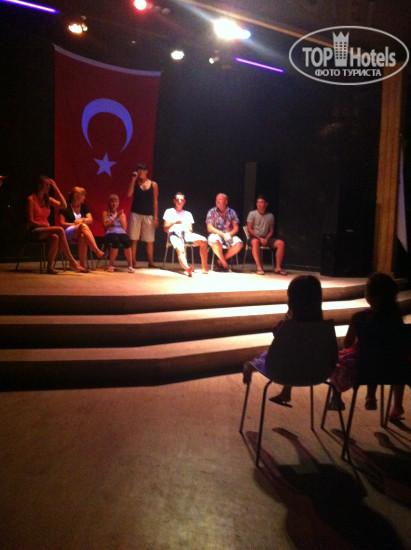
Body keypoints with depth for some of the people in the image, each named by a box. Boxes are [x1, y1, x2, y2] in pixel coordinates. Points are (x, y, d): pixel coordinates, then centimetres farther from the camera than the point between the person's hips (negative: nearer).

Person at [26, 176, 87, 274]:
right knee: (59, 230, -31)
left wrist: (56, 188, 4)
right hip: (34, 231, -5)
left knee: (55, 237, -34)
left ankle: (50, 267, -31)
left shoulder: (48, 199, 16)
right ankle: (72, 262, -31)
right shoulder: (31, 199, -2)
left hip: (45, 229, 5)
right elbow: (30, 221, -8)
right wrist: (46, 226, -18)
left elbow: (64, 205, 1)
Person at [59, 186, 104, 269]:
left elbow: (90, 220, 7)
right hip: (68, 233, -3)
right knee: (83, 226, -36)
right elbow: (62, 223, -1)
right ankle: (97, 251, -48)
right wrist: (75, 224, -10)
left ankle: (83, 265, -44)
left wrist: (82, 220, -13)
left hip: (82, 233, 3)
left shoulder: (84, 207, 19)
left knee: (82, 237, -37)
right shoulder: (66, 207, 5)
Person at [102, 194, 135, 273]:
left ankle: (130, 265, -32)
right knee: (115, 240, -39)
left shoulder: (122, 214, 25)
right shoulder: (106, 213, 19)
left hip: (121, 233, 2)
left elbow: (124, 228, 12)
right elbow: (106, 226, 3)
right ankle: (111, 265, -24)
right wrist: (115, 218, -4)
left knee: (126, 240, -36)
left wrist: (120, 217, 3)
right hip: (111, 233, -2)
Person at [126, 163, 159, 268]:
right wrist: (133, 179, -6)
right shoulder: (135, 183, 8)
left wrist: (155, 217, 1)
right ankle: (133, 262, 4)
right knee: (133, 239, -1)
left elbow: (155, 201, 6)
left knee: (149, 240, 2)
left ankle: (151, 262, 12)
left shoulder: (153, 185, 7)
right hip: (135, 213, 0)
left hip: (148, 215, 0)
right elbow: (129, 194, -9)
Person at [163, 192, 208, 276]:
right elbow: (165, 229, 12)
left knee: (203, 241, -27)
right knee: (180, 250, -38)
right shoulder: (169, 211, 22)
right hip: (175, 233, -3)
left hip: (186, 233, 3)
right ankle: (187, 268, -66)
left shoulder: (188, 214, 31)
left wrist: (187, 227, -3)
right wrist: (174, 223, -5)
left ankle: (204, 268, -29)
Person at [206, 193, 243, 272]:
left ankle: (220, 262, -14)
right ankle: (225, 264, -20)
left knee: (239, 243, -27)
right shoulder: (212, 212, 2)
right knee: (215, 241, -38)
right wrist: (223, 234, -19)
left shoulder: (231, 212, 8)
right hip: (216, 235, -3)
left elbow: (236, 228, 4)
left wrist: (229, 234, -18)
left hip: (229, 235, 3)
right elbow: (210, 228, -8)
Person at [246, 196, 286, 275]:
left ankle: (278, 268, -21)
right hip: (255, 237, -4)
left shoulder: (270, 216, 12)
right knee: (255, 242, -40)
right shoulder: (252, 214, 3)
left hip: (266, 238, 4)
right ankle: (259, 268, -41)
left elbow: (271, 230, 13)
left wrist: (266, 239, -8)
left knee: (281, 243, -20)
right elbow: (249, 229, -4)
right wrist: (259, 238, -15)